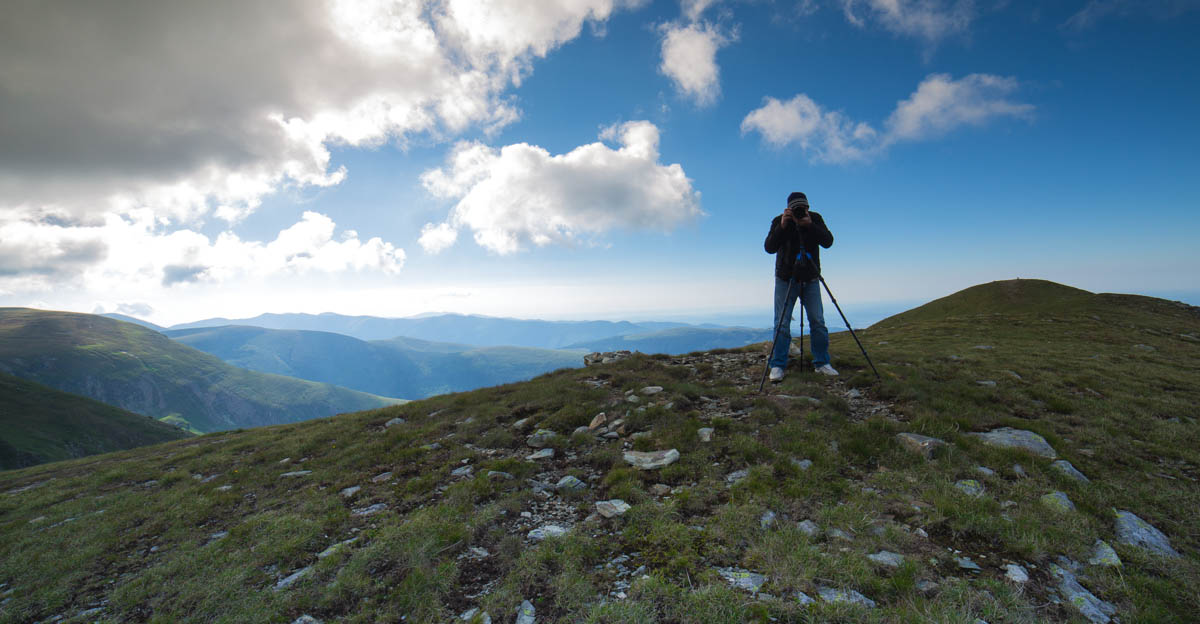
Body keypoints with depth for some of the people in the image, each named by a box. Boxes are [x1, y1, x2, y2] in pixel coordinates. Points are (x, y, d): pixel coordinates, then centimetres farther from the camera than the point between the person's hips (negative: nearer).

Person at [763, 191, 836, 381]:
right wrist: (782, 227, -28)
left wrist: (810, 226, -26)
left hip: (810, 280, 2)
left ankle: (821, 363, 9)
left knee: (818, 321, -1)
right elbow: (769, 248, -17)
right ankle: (777, 366, -3)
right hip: (785, 280, -2)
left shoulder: (815, 219, -1)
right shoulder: (779, 221, -6)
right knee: (782, 323, -6)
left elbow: (828, 242, -14)